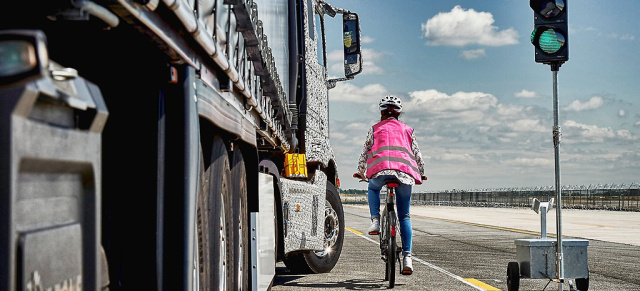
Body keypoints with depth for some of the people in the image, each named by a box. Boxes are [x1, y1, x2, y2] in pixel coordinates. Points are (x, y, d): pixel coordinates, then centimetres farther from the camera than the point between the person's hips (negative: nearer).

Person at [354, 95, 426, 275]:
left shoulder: (375, 129, 21)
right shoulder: (406, 129, 25)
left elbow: (366, 152, 24)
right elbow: (417, 154, 26)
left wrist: (361, 172, 39)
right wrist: (421, 174, 40)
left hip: (380, 169, -1)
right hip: (405, 172, 1)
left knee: (373, 189, 34)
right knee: (404, 216, 9)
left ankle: (375, 220, 10)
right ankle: (407, 257, 1)